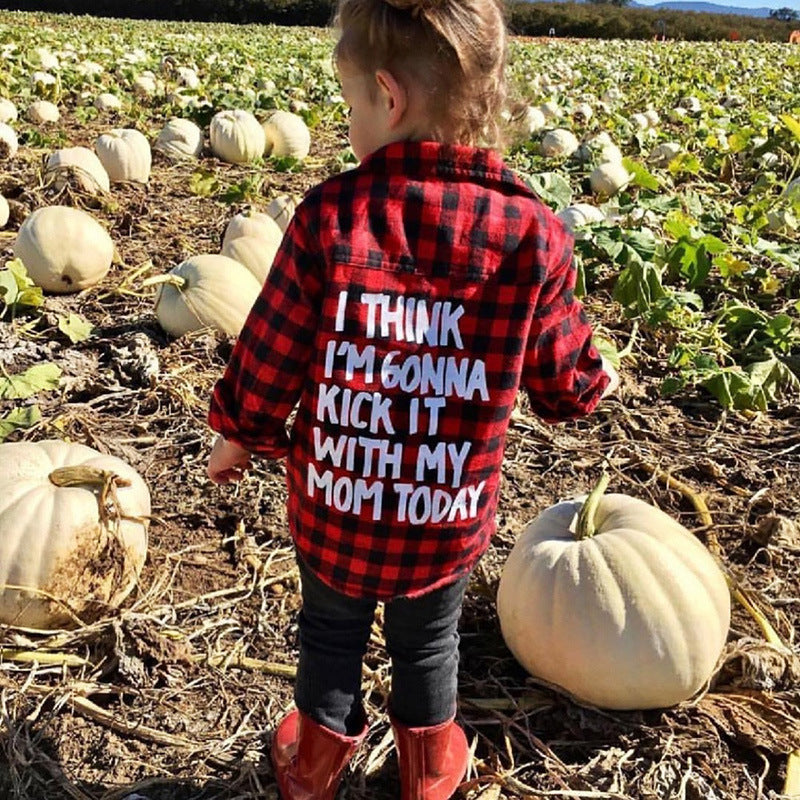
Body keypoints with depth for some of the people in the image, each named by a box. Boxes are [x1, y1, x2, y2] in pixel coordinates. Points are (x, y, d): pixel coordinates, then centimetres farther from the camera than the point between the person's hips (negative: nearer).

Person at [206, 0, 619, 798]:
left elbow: (269, 355, -10)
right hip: (448, 520, 1)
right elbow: (565, 383, -5)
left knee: (329, 633, 25)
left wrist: (236, 434, 9)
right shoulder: (531, 233, -16)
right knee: (427, 643, 26)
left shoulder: (328, 216, -19)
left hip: (332, 505, 0)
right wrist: (592, 379, 19)